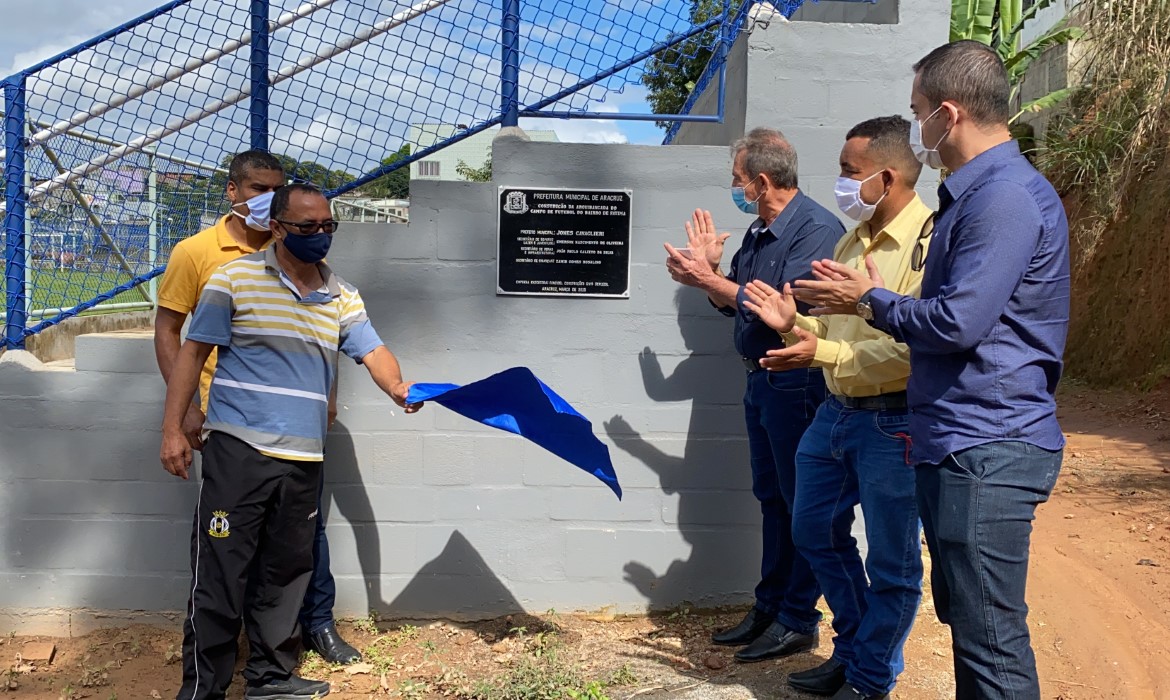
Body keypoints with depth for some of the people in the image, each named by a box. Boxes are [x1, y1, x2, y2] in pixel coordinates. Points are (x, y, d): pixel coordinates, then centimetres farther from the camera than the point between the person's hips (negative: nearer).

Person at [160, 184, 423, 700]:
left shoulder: (343, 298, 13)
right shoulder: (235, 279, -1)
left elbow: (372, 352, 3)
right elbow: (193, 351, -1)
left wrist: (396, 387, -19)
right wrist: (173, 430, -6)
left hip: (304, 460, 5)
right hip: (239, 450, -5)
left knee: (286, 572, 13)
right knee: (220, 573, -4)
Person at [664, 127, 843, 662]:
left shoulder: (816, 228, -17)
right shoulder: (759, 232, 12)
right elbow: (733, 304, 15)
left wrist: (709, 279, -22)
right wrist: (709, 267, -3)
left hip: (797, 384, -9)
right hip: (760, 379, 9)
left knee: (801, 503, 1)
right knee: (771, 497, 16)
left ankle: (798, 621, 12)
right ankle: (769, 607, 27)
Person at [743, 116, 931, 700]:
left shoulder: (928, 240, -17)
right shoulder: (852, 242, 12)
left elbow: (913, 348, -25)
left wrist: (823, 353, -26)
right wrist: (795, 323, 1)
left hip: (893, 422, -9)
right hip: (836, 412, 9)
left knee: (891, 563, 7)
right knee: (816, 531, 19)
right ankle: (851, 650, 38)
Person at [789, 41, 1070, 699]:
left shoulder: (1006, 196, -17)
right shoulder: (974, 193, 16)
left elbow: (957, 323, -23)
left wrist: (871, 300, -7)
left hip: (988, 449, -11)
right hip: (957, 441, 11)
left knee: (990, 635, -3)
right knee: (964, 616, 19)